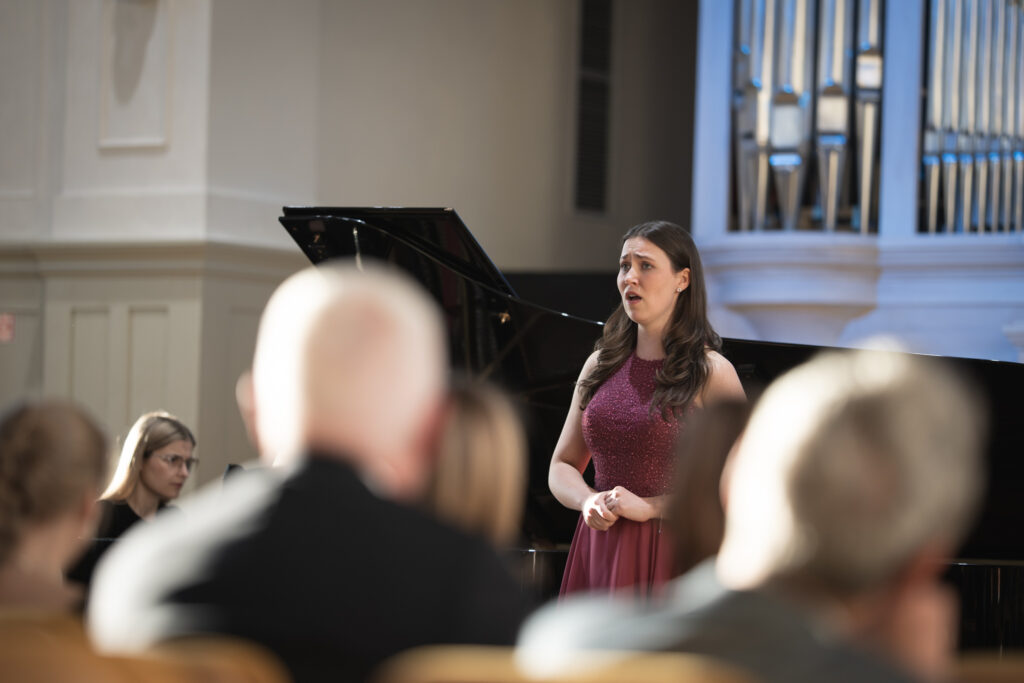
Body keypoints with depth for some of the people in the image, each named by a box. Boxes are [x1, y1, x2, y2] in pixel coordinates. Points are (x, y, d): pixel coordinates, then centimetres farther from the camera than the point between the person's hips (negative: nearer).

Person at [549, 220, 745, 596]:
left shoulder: (711, 373, -6)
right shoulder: (601, 365, 11)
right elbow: (562, 466, 15)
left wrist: (649, 507, -15)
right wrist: (588, 501, -6)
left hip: (672, 552, -5)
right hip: (599, 550, 5)